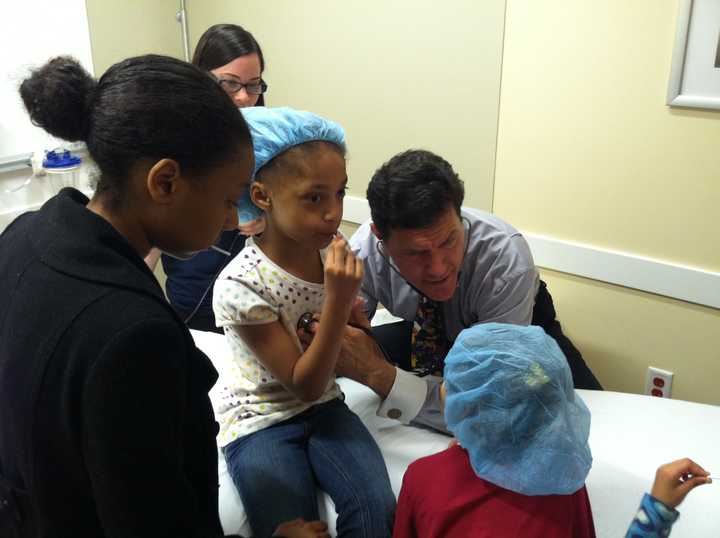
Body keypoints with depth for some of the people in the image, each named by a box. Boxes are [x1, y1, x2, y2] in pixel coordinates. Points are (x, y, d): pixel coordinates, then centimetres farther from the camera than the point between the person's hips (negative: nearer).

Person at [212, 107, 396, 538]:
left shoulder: (334, 252, -8)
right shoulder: (240, 287, -25)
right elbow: (305, 385, -20)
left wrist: (352, 310, -17)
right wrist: (337, 301, -32)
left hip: (323, 406, 4)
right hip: (259, 419, -4)